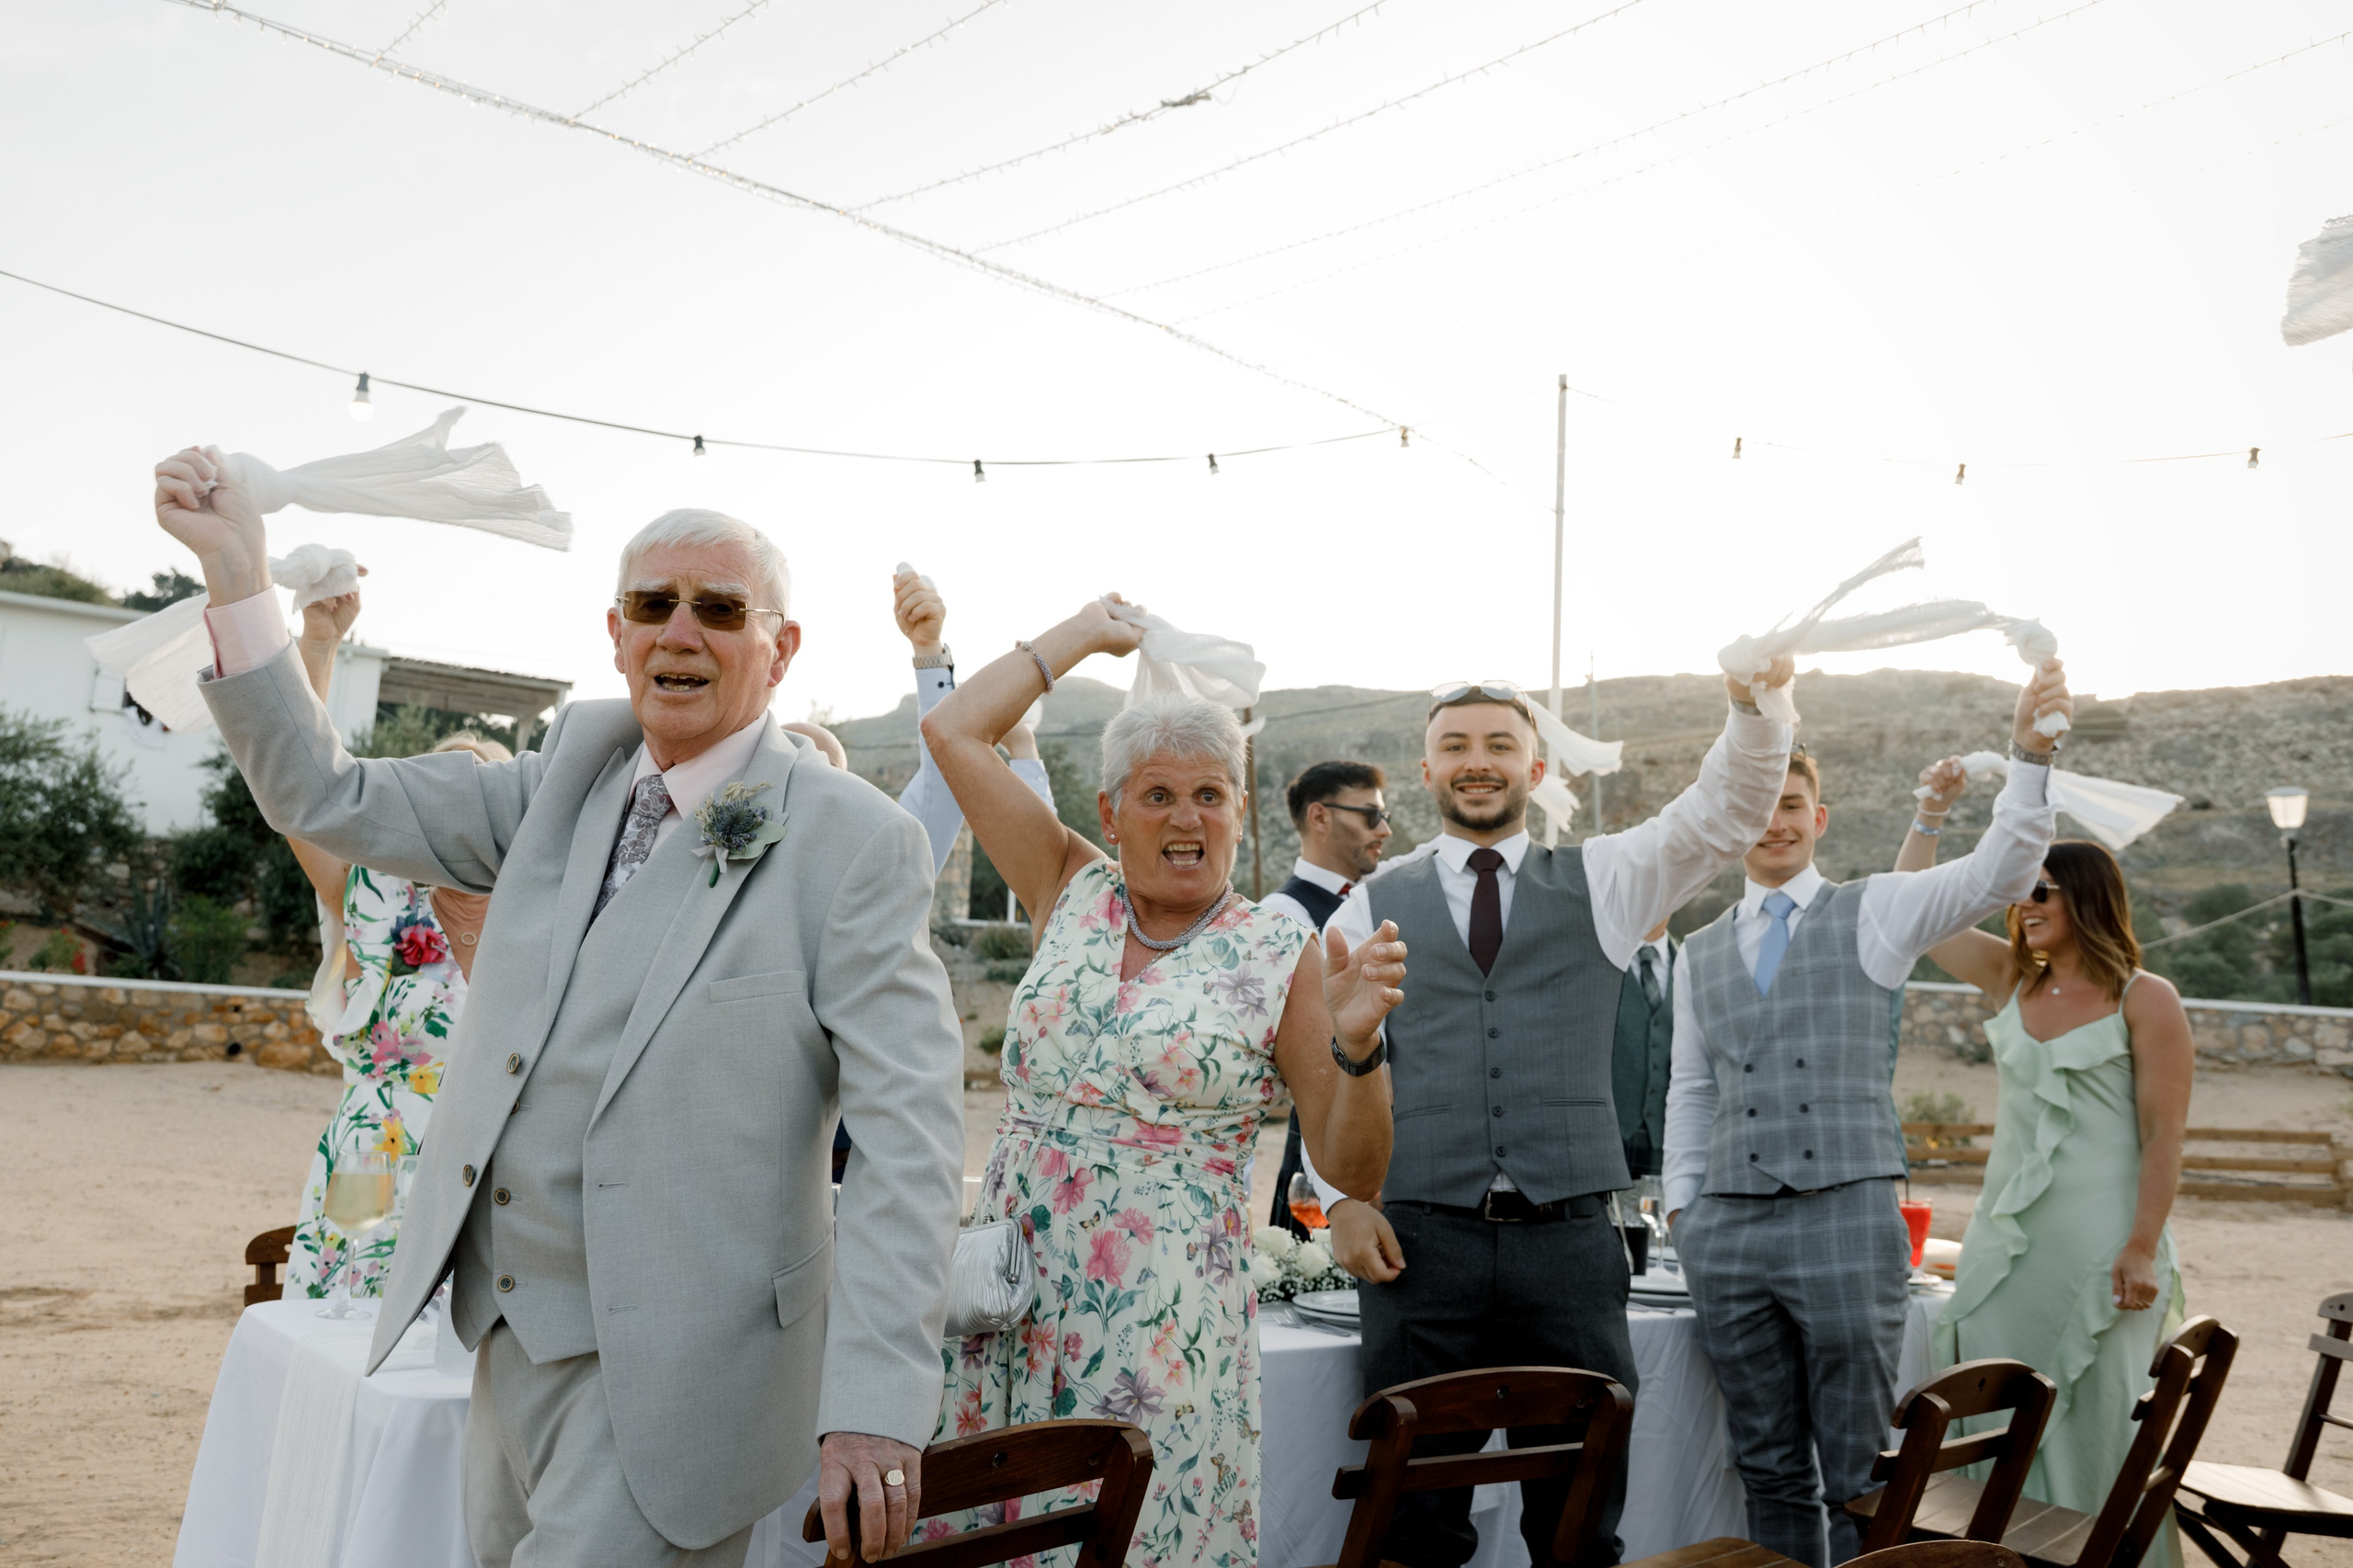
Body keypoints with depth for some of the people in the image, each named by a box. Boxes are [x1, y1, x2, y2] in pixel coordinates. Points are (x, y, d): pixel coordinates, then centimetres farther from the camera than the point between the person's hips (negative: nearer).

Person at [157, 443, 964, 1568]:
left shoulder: (853, 842, -13)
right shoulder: (571, 777, 6)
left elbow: (908, 1134, -17)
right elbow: (328, 801, 10)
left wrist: (877, 1402, -24)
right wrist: (236, 577, 0)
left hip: (679, 1369, -6)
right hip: (513, 1338, 7)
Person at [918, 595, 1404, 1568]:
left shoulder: (1282, 959, -3)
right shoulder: (1073, 896, 7)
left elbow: (1354, 1172, -4)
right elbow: (954, 730, 7)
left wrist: (1355, 1044, -22)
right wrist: (1085, 630, 13)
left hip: (1159, 1325, -3)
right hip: (1011, 1297, 3)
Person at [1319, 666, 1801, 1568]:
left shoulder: (1600, 882, 11)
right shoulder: (1374, 909, 9)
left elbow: (1727, 814, -1)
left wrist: (1753, 703, -19)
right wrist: (1342, 1199, -5)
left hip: (1570, 1235, 1)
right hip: (1420, 1240, 0)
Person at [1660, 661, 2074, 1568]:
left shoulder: (1874, 913, 5)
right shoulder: (1699, 954, 15)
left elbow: (1996, 875, -10)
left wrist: (2030, 753, -21)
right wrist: (1679, 1206, 10)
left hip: (1845, 1220, -3)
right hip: (1728, 1226, 3)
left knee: (1860, 1472, 2)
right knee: (1770, 1470, 12)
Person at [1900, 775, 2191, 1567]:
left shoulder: (2145, 1000, -6)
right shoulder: (2012, 977, 10)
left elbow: (2164, 1137, -9)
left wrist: (2144, 1251, -14)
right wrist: (1931, 812, 5)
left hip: (2098, 1246, -6)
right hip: (2005, 1234, 6)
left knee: (2095, 1427, 1)